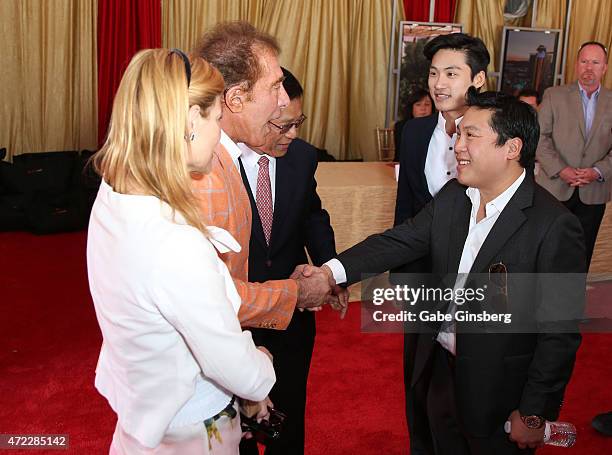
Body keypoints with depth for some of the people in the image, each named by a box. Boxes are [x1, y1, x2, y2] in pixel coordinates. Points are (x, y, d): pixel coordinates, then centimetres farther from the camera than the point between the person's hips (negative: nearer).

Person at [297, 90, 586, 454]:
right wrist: (331, 271, -20)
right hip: (442, 370, 6)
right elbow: (399, 241, -5)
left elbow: (561, 332, -19)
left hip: (499, 391, -5)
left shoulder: (555, 226, -22)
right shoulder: (452, 197, -2)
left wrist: (534, 414, -14)